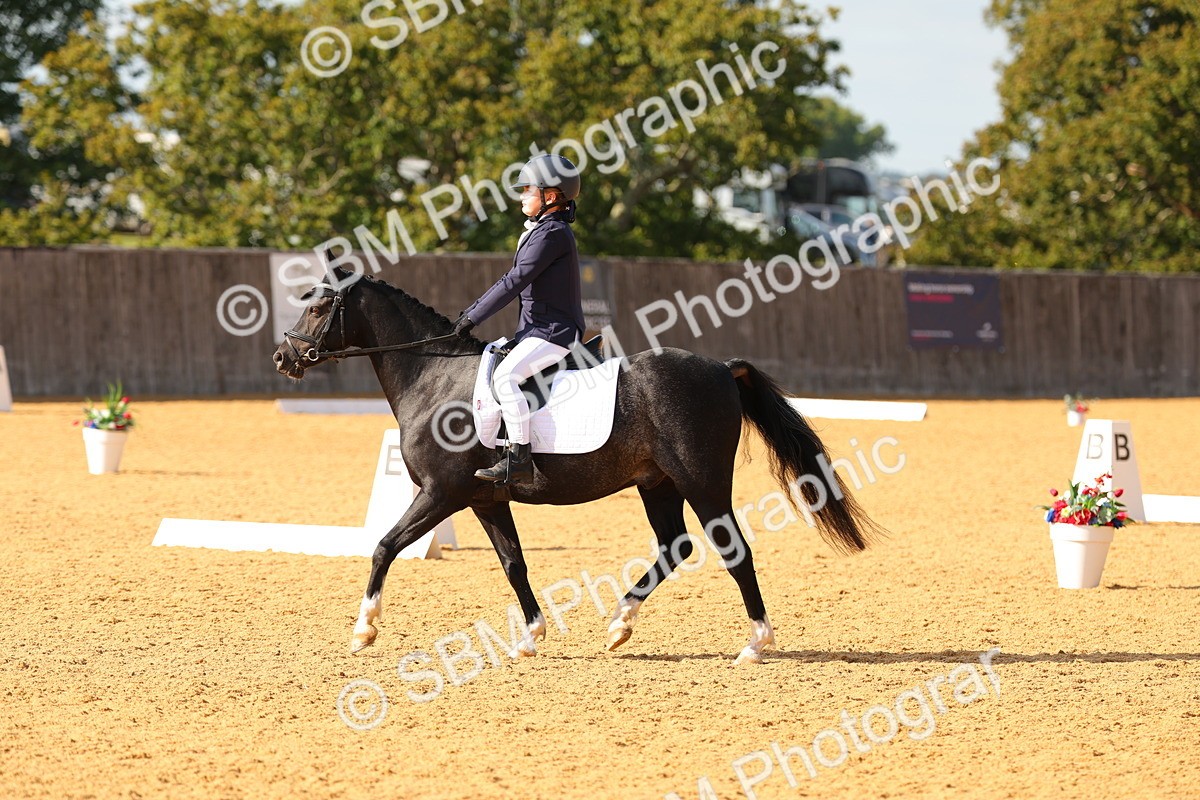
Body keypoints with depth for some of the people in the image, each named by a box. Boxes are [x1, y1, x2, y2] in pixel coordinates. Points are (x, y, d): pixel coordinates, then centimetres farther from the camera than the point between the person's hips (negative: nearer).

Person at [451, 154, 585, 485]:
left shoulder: (551, 234, -16)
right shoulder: (545, 230, 17)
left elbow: (513, 283, -20)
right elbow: (512, 280, 21)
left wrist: (473, 318, -16)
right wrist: (472, 309, 14)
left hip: (552, 333, -11)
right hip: (538, 330, 11)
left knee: (505, 374, -29)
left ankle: (519, 458, -32)